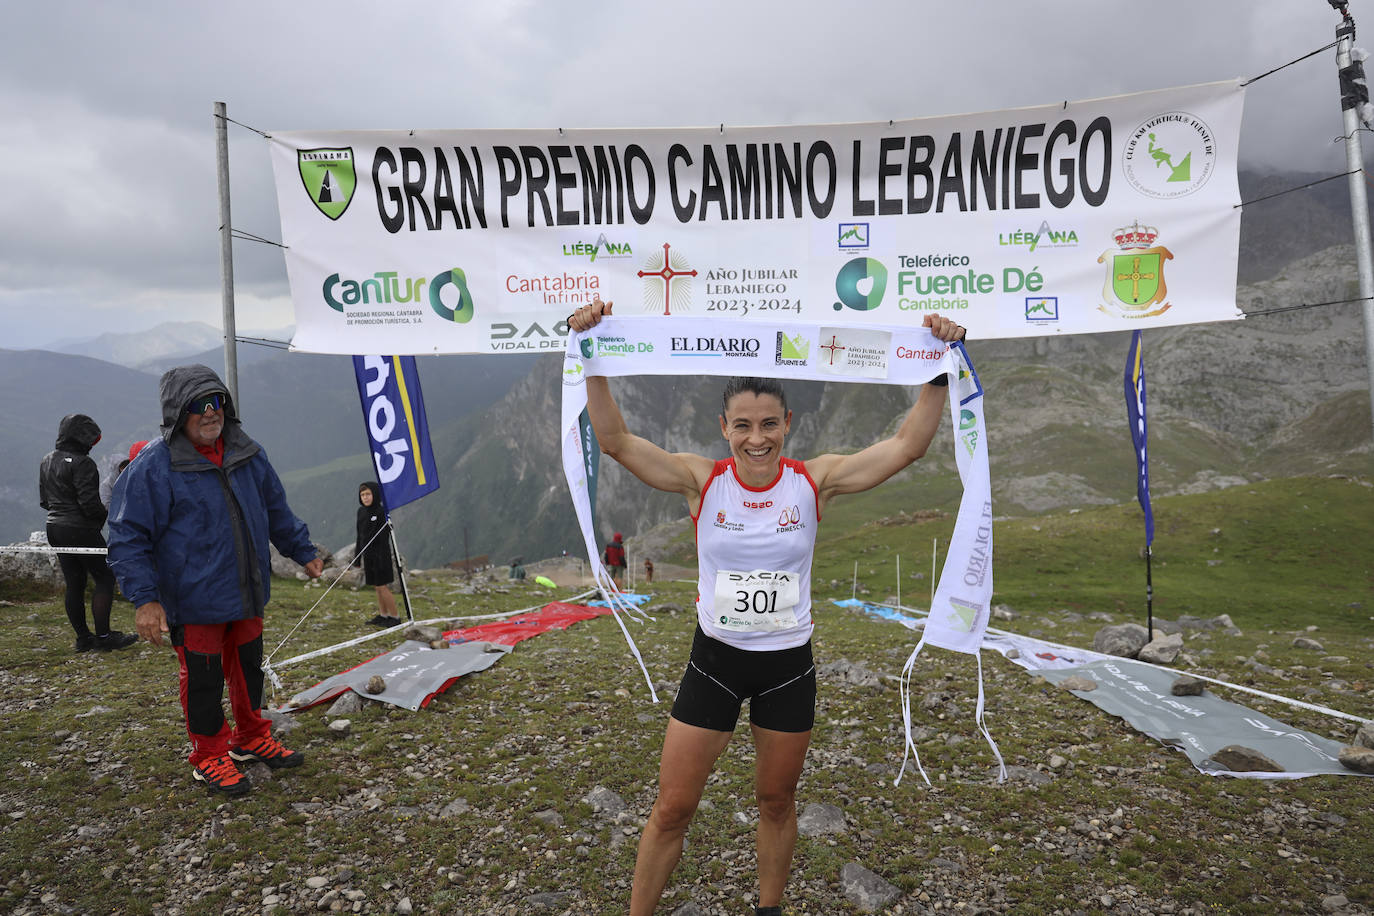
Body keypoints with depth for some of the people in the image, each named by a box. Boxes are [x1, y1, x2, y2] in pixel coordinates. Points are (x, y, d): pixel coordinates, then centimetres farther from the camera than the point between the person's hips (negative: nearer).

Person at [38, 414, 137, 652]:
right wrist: (104, 515, -3)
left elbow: (44, 500, 18)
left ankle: (83, 637, 17)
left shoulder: (47, 461, 12)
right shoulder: (82, 463, -17)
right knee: (105, 578, 0)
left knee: (74, 583, 12)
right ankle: (103, 635, 0)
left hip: (55, 528, 9)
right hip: (81, 530, -9)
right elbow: (90, 503, -21)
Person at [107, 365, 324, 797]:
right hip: (193, 602, -6)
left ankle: (252, 738, 38)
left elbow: (276, 510, 17)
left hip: (247, 595, 6)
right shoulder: (153, 466, -15)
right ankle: (209, 757, 26)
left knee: (250, 668, 19)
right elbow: (128, 537, -13)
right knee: (203, 679, 6)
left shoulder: (247, 454, 4)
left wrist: (304, 552, 19)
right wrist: (145, 597, -18)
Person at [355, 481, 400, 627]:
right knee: (377, 587, 12)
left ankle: (394, 617, 3)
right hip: (367, 555, 7)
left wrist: (382, 558, -19)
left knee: (382, 586, -6)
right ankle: (382, 615, 21)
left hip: (380, 554, -7)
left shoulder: (382, 512, -12)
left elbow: (385, 538, -15)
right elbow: (360, 535, 18)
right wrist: (357, 555, 18)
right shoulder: (361, 511, 10)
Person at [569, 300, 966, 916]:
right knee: (671, 808, 6)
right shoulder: (702, 481, -10)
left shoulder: (815, 480, -8)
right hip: (714, 661, -1)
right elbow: (616, 440, -19)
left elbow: (907, 444, -13)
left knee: (777, 802, 19)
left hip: (789, 665, 1)